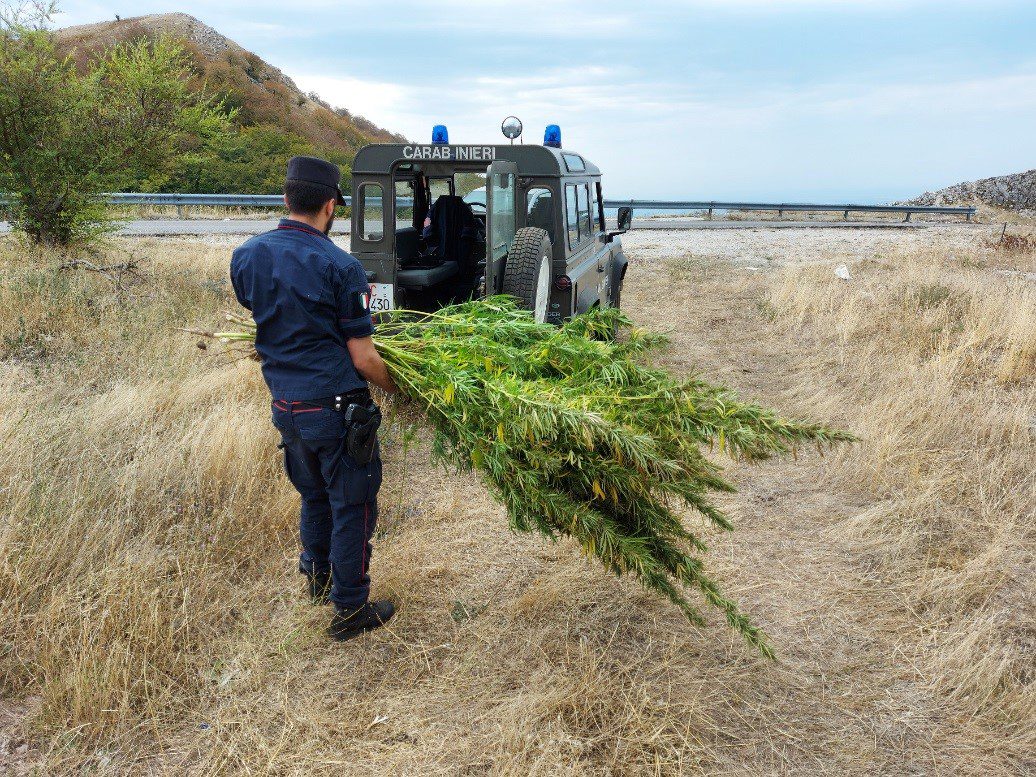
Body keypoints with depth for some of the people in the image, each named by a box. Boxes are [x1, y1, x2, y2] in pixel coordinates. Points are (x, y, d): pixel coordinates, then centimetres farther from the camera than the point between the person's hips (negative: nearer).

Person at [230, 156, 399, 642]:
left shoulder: (245, 257, 0)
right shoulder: (340, 266, -17)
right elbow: (363, 359, -15)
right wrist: (396, 388, 4)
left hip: (285, 406, 6)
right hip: (337, 409, -6)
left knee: (313, 495, 26)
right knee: (352, 506, 9)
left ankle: (317, 577, 44)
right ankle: (349, 610, 20)